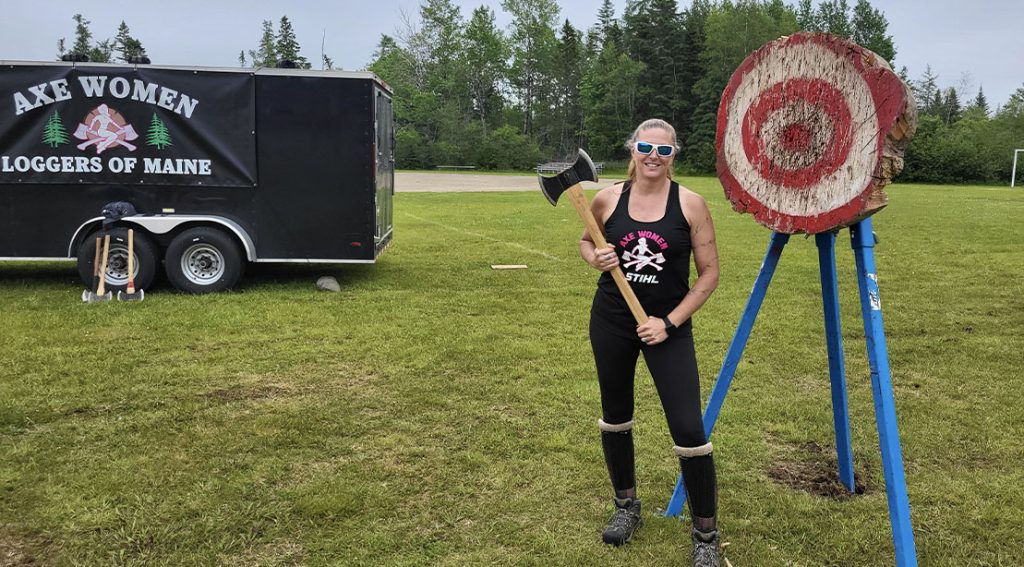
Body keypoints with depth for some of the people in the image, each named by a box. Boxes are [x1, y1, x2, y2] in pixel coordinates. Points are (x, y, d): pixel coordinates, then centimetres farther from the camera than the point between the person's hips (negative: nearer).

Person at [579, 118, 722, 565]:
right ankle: (626, 506, 39)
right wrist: (596, 258, -9)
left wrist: (670, 322, -12)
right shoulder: (608, 198, -3)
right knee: (615, 416, 16)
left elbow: (709, 272, -4)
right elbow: (586, 241, 15)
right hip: (610, 322, 3)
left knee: (688, 429, -7)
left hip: (667, 326, -2)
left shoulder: (690, 204, -8)